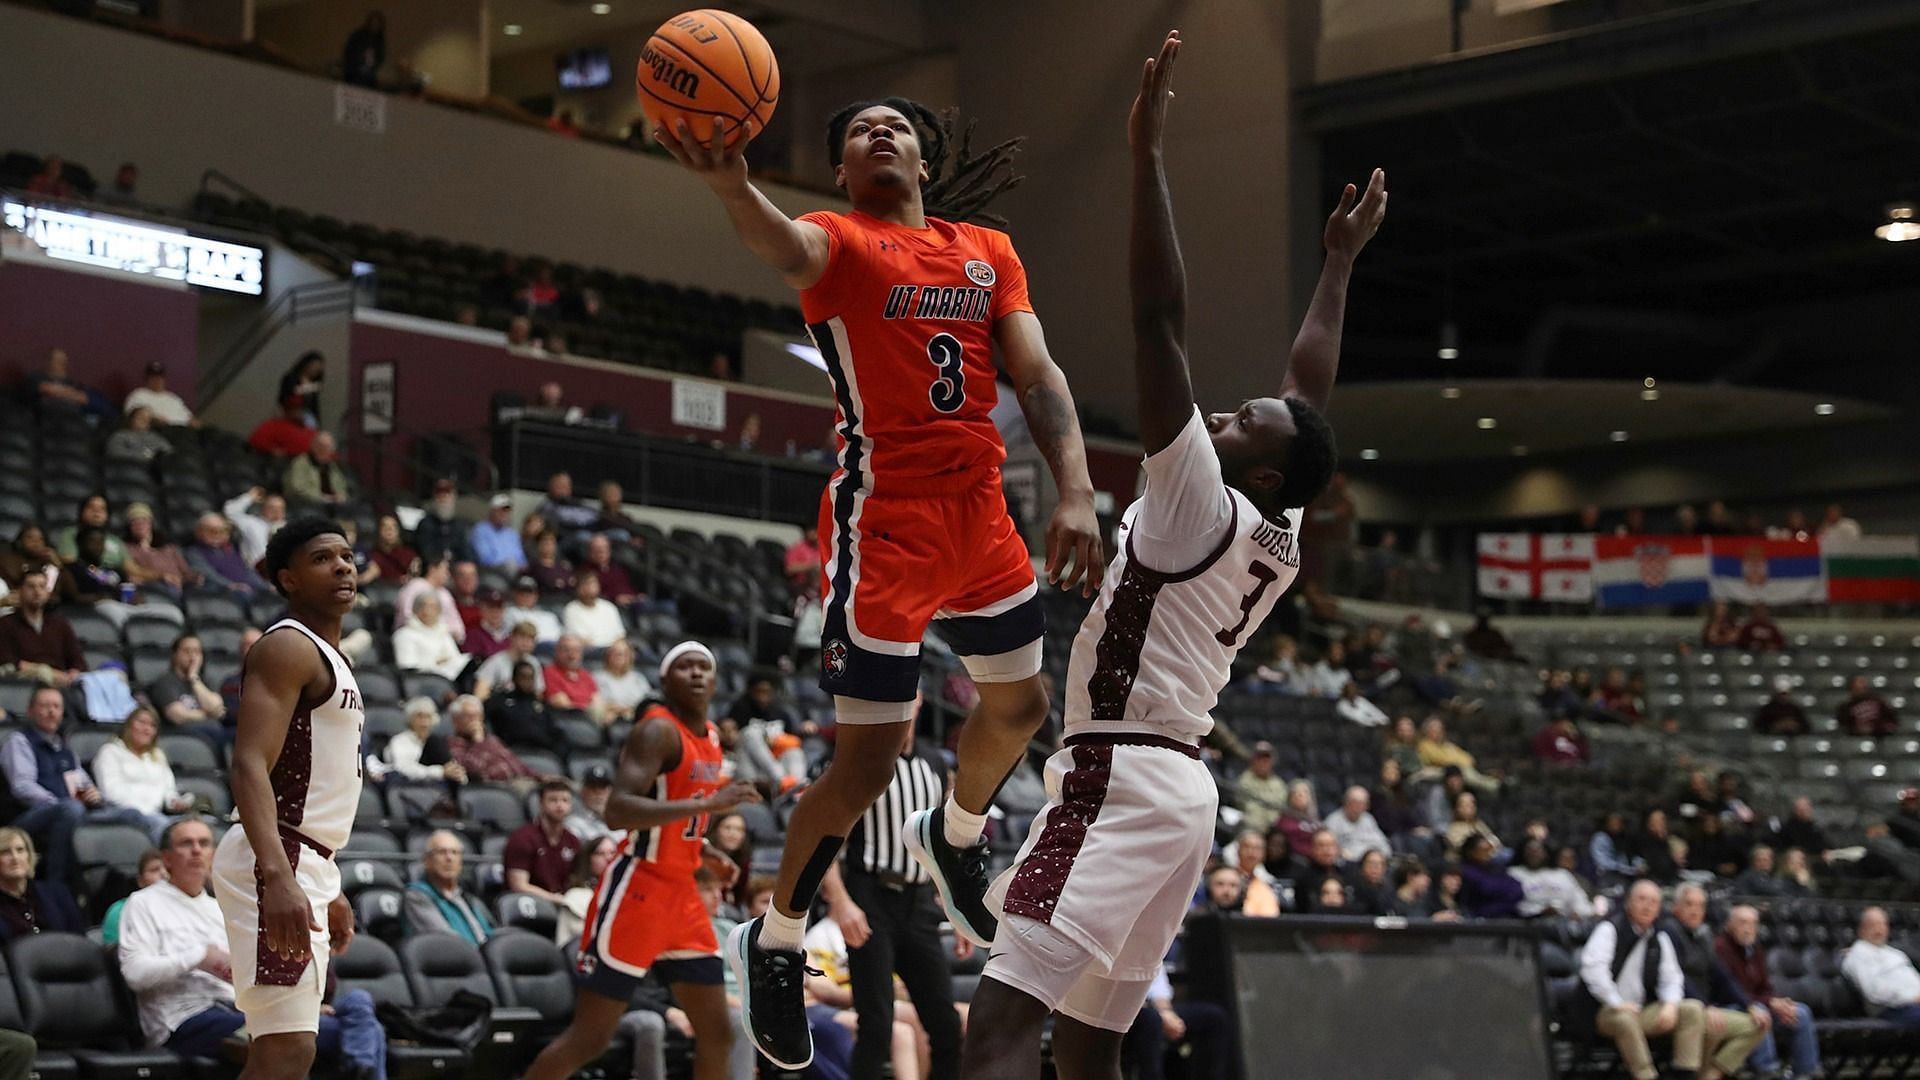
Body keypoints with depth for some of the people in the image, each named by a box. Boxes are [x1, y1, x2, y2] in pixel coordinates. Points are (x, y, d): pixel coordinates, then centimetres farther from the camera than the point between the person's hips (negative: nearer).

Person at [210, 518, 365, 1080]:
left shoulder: (327, 656, 20)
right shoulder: (287, 646, -11)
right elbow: (250, 767, -23)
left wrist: (329, 890, 27)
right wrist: (277, 876, -35)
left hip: (305, 865, 10)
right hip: (277, 864, -10)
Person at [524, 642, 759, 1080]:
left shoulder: (710, 737, 14)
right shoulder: (658, 731, -14)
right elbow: (618, 811, -28)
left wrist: (705, 852, 12)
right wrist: (707, 803, -32)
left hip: (682, 895, 9)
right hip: (636, 892, -9)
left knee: (718, 1032, 8)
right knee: (589, 1036, -6)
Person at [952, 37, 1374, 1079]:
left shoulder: (1200, 504, -8)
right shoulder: (1281, 538, 13)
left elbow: (1160, 319, -14)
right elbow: (1310, 388, 28)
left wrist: (1146, 153, -14)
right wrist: (1340, 260, 37)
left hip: (1119, 783, -10)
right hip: (1176, 789, 10)